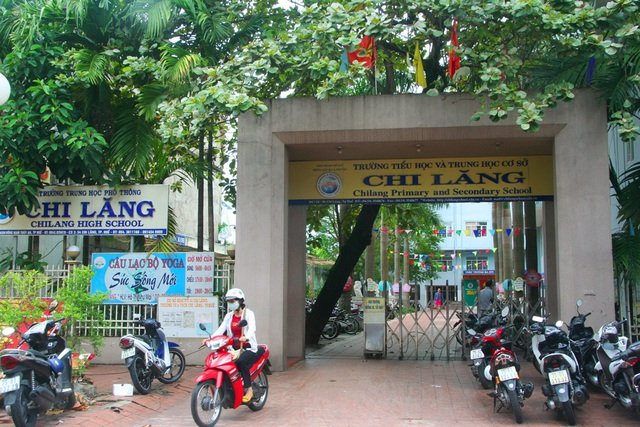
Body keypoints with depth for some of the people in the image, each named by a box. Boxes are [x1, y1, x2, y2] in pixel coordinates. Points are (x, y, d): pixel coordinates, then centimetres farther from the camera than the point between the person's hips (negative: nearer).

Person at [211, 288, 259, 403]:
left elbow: (252, 328, -20)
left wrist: (246, 337, -42)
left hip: (248, 347, -5)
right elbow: (221, 329, 0)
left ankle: (249, 389, -21)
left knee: (241, 361, -34)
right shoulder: (228, 316, 14)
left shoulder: (248, 313, -2)